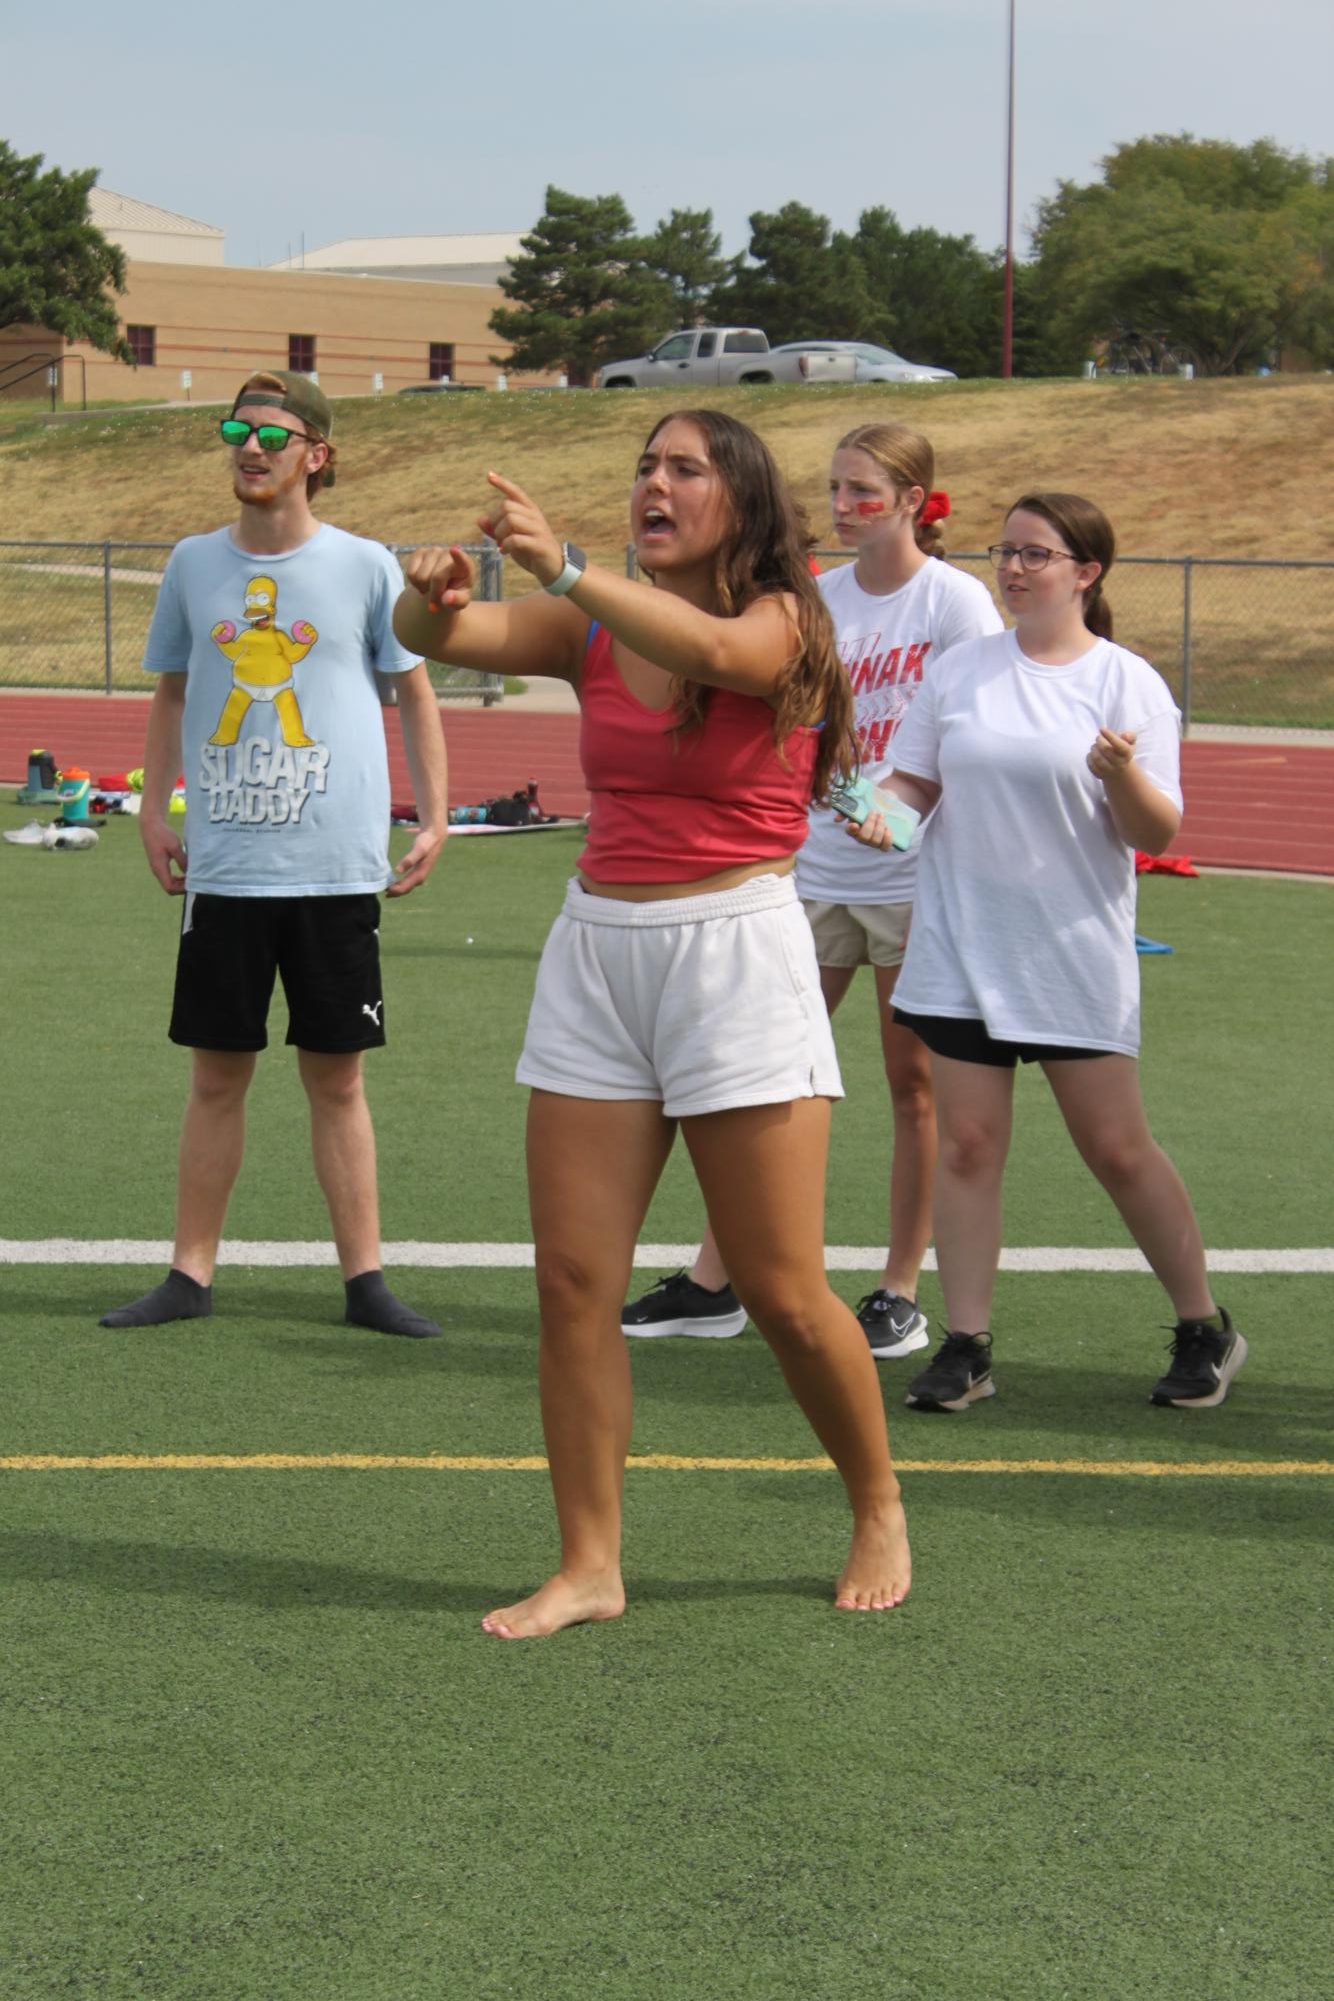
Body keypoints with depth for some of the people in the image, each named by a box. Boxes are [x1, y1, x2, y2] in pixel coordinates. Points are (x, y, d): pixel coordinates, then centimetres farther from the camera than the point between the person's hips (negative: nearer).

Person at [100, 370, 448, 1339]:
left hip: (336, 869, -2)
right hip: (222, 867, 2)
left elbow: (416, 694, 7)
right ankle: (192, 1274, 15)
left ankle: (365, 1278, 11)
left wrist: (433, 821, 1)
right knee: (217, 1074, 7)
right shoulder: (195, 565, 6)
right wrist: (153, 810, 8)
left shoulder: (364, 566, -1)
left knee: (337, 1079, 4)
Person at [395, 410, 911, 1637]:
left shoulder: (781, 623, -6)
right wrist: (430, 593, -28)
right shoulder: (593, 633, 7)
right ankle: (589, 1566, 7)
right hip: (597, 949, 5)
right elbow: (444, 638, -4)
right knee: (573, 1281, -1)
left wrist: (566, 570, -42)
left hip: (737, 950, -4)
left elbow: (714, 647, -29)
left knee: (783, 1292, 1)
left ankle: (879, 1512, 24)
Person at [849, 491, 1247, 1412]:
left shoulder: (1128, 683, -4)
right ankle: (966, 1346, 7)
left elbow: (1157, 836, -6)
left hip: (1078, 956, -3)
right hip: (961, 950, 3)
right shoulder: (960, 670, 6)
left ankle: (1205, 1329, 16)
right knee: (966, 1145, -1)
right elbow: (915, 777, 15)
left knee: (1117, 1147, 0)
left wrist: (1123, 776, -26)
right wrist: (881, 808, -7)